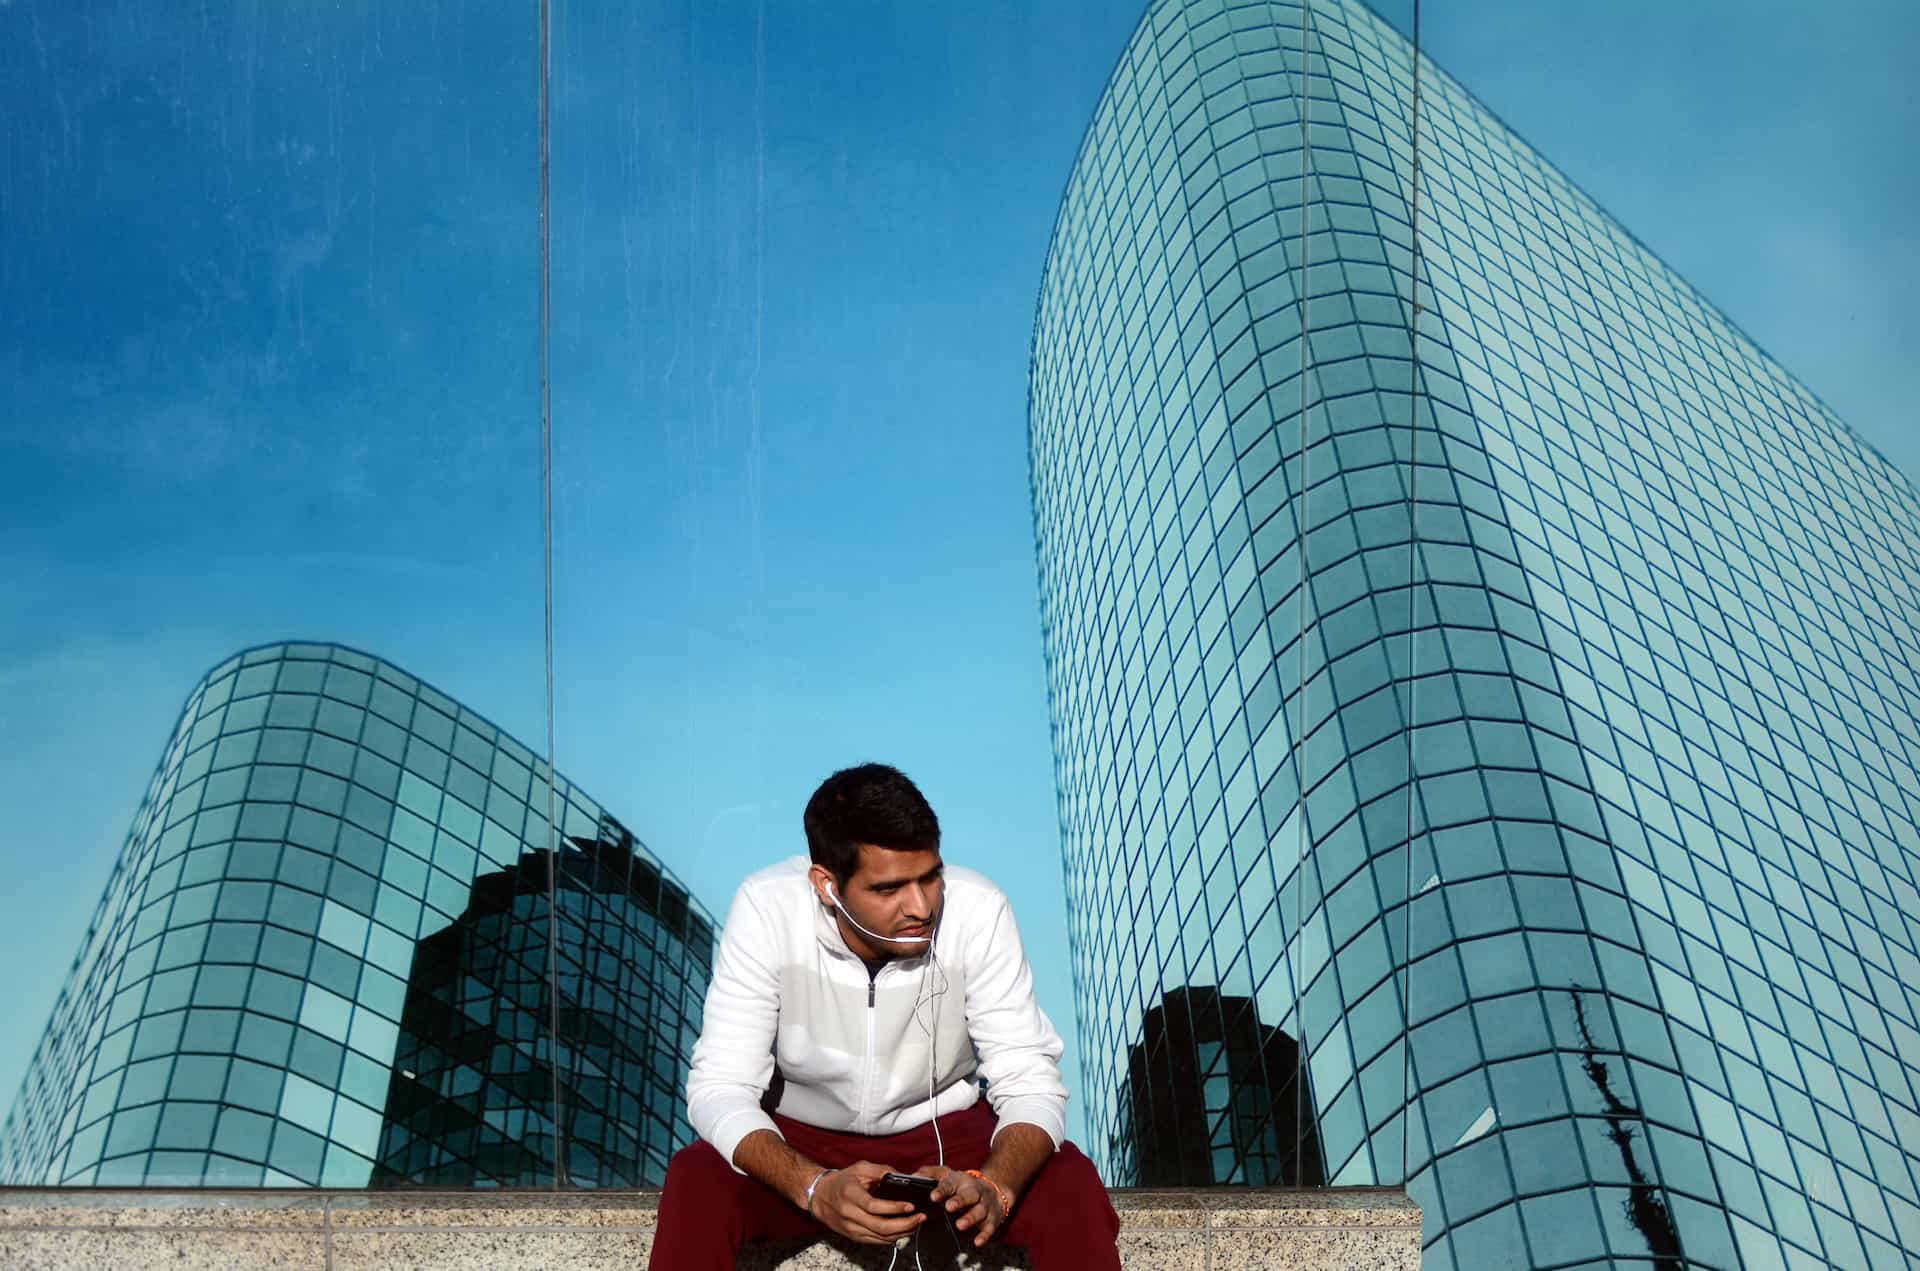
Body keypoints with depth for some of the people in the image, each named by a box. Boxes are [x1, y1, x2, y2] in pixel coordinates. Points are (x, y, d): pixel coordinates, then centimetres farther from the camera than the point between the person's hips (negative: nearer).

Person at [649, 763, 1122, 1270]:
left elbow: (1030, 1082, -20)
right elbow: (720, 1088, -25)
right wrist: (815, 1188, -42)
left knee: (1072, 1190, -25)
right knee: (695, 1186, -30)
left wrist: (993, 1186, -41)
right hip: (801, 1136, -1)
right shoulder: (767, 908, -25)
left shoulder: (978, 910, -24)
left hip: (944, 1132, 1)